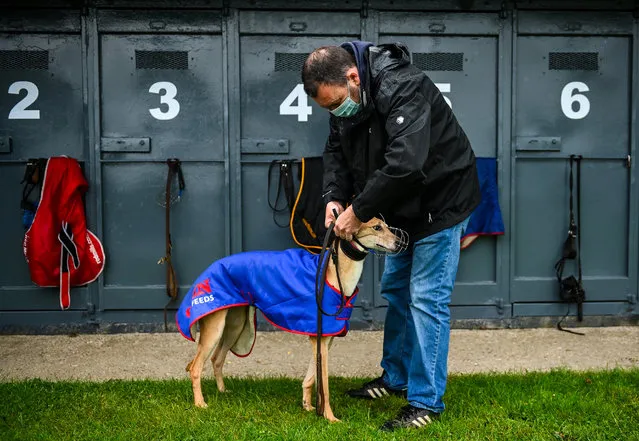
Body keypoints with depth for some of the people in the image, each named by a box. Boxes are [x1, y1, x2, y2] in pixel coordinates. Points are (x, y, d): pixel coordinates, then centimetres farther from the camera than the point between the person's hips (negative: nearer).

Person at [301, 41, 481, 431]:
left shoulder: (402, 88, -32)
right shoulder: (344, 97, -5)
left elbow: (404, 163, -42)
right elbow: (336, 150, 6)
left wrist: (358, 211, -32)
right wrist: (334, 196, -11)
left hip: (441, 200, -9)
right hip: (403, 206, 9)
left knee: (427, 299, -8)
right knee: (396, 291, 16)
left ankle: (426, 402, 3)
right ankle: (396, 378, 32)